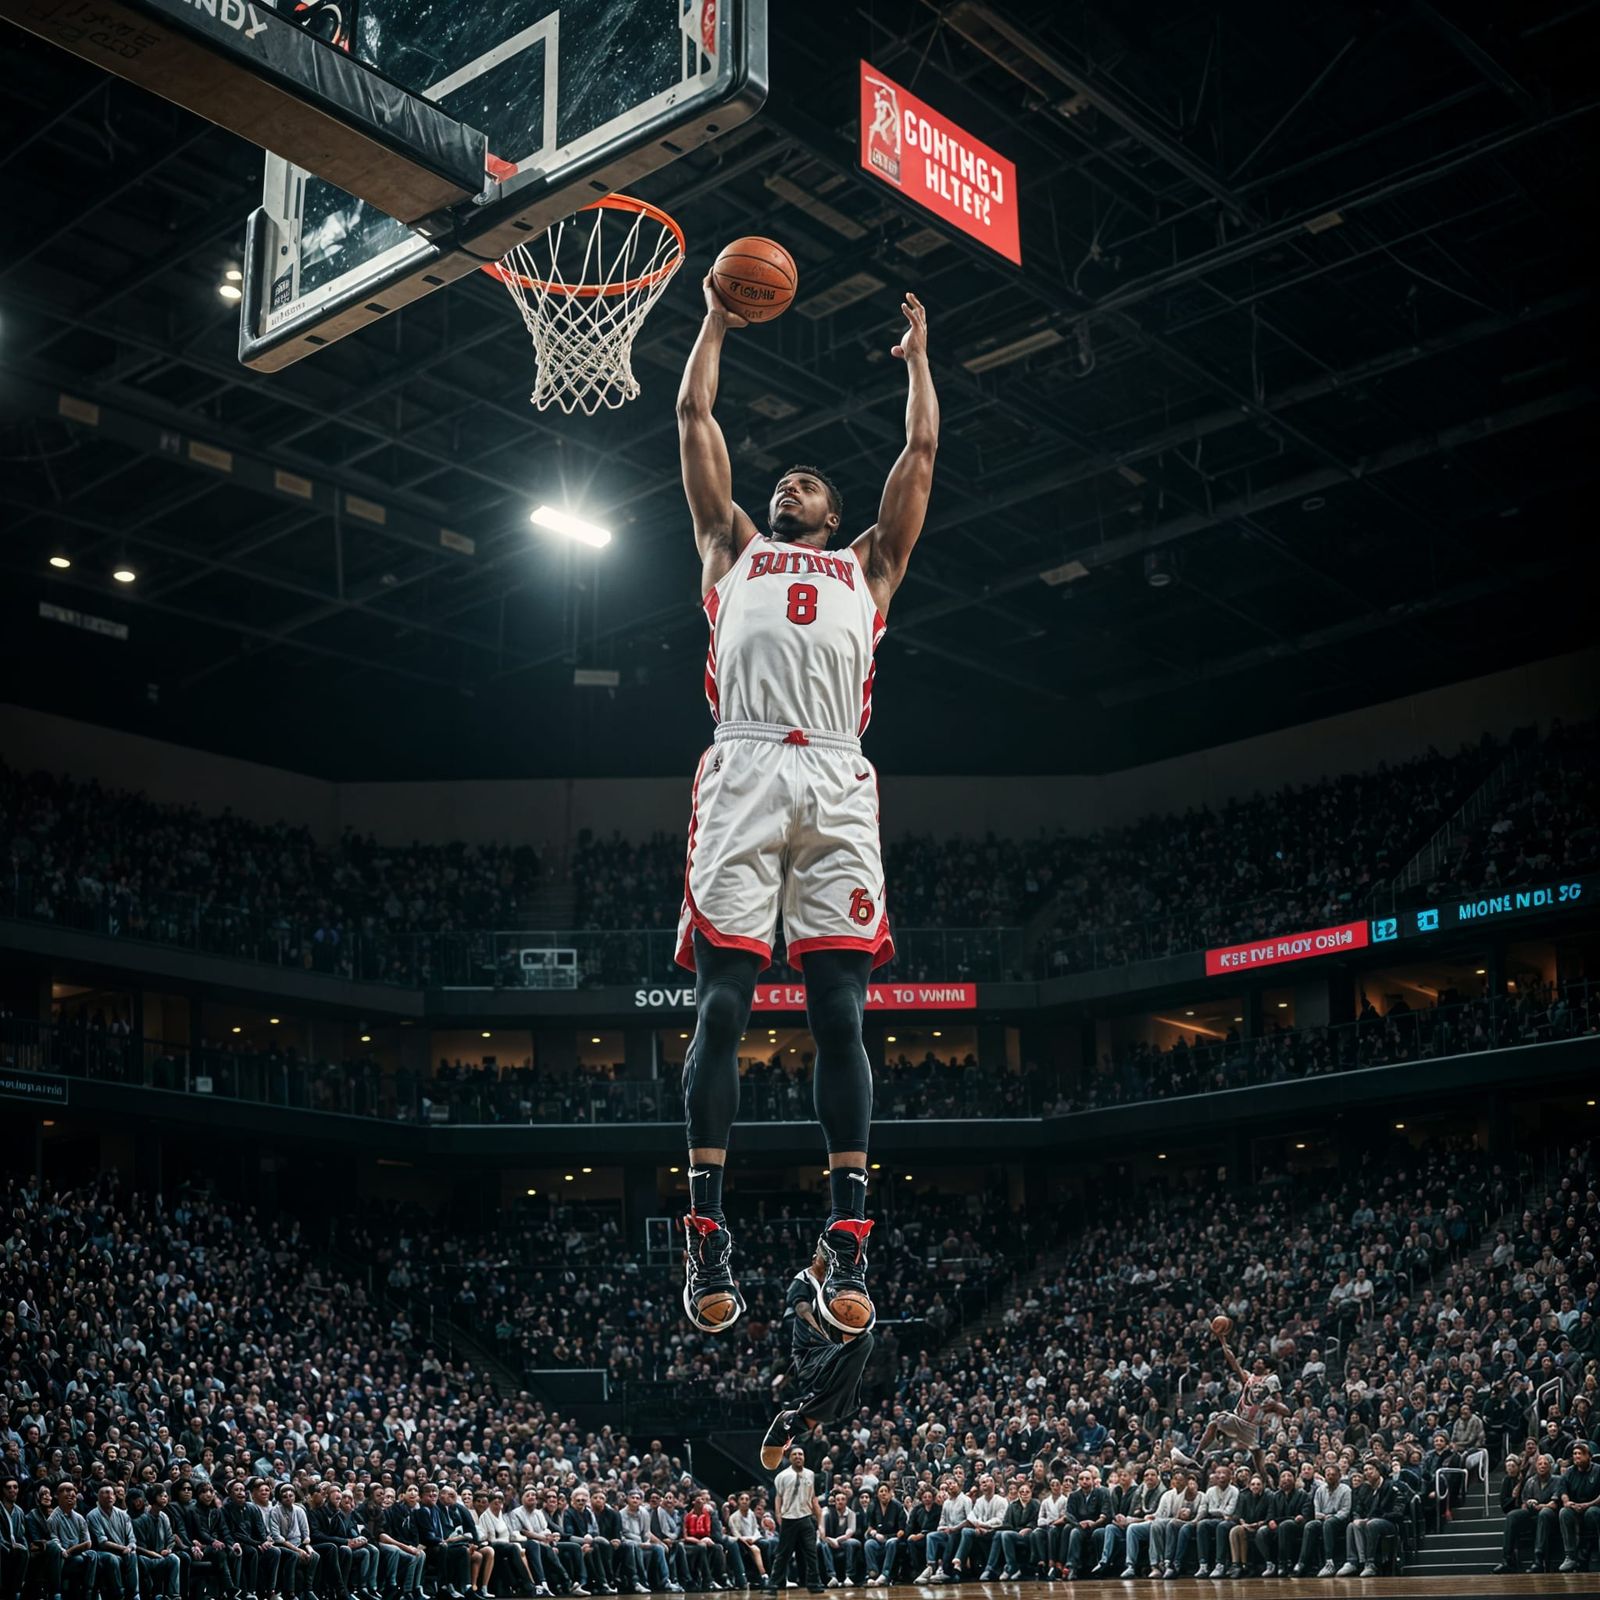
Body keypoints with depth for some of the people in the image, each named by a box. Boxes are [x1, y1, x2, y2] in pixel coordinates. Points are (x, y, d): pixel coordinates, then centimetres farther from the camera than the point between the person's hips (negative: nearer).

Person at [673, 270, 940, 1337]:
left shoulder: (867, 567, 31)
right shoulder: (734, 549, 30)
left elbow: (922, 451, 33)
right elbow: (696, 420, 32)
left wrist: (916, 357, 44)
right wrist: (718, 320, 41)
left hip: (837, 786, 1)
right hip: (742, 776, 0)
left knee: (841, 1013, -7)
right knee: (722, 1003, -8)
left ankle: (849, 1248, -9)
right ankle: (708, 1238, -7)